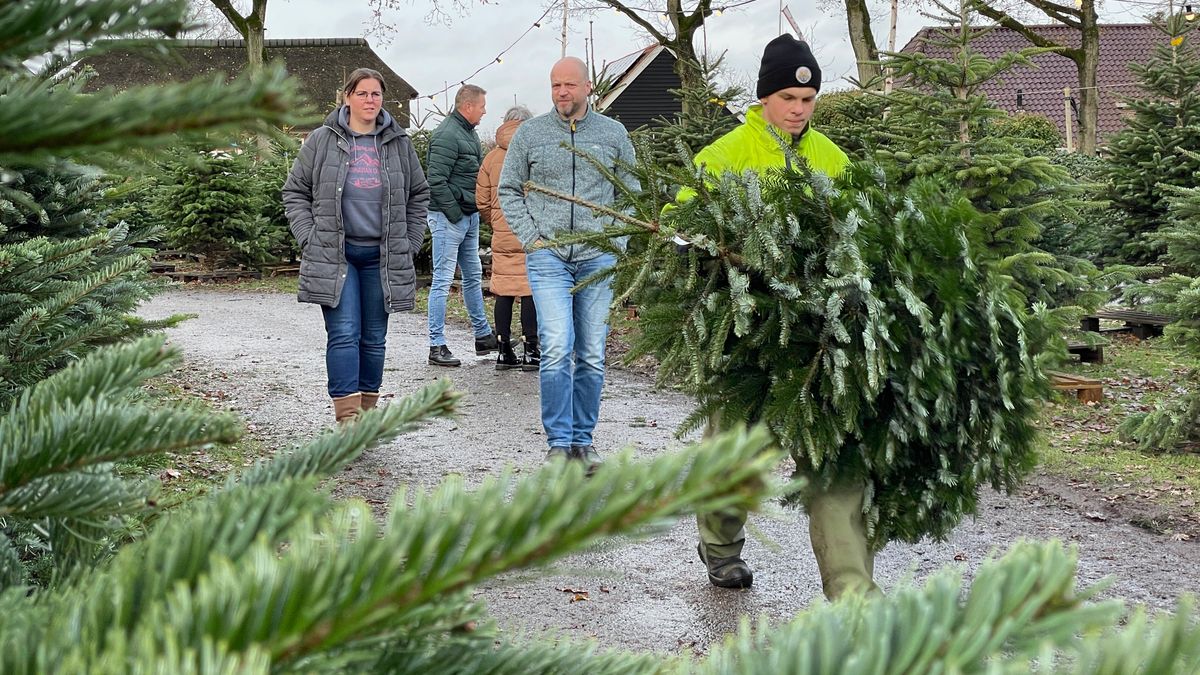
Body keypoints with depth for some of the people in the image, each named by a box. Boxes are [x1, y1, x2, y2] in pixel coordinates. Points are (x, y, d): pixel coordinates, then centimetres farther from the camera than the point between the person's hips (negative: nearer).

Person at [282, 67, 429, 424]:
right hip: (334, 254, -3)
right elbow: (295, 191, 8)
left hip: (381, 256, 3)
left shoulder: (399, 143, 10)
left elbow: (418, 194, 19)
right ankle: (348, 418, -16)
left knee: (374, 338, 8)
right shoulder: (322, 141, 3)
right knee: (344, 334, -12)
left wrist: (410, 244, 10)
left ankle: (367, 413, 19)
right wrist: (310, 238, -3)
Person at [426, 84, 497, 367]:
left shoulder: (469, 132, 13)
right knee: (442, 280, -5)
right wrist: (455, 213, -18)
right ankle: (437, 346, -2)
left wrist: (476, 210, 13)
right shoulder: (447, 135, -17)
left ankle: (483, 336, 28)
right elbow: (436, 180, -22)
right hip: (448, 218, -10)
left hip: (469, 217, 10)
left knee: (473, 276, 17)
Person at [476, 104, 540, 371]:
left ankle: (504, 351, 11)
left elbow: (482, 202, 9)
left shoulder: (491, 157, 8)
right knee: (531, 290, 0)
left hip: (502, 237, 4)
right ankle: (530, 352, 2)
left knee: (504, 292, 8)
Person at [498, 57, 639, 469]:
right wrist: (531, 238, -1)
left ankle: (583, 440, 15)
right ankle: (559, 441, -7)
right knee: (557, 349, -14)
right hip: (548, 256, -1)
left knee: (592, 355, 5)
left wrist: (616, 239, 3)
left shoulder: (613, 134, 7)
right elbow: (509, 190, 11)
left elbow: (630, 192, 14)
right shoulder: (530, 134, 5)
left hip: (598, 258, 2)